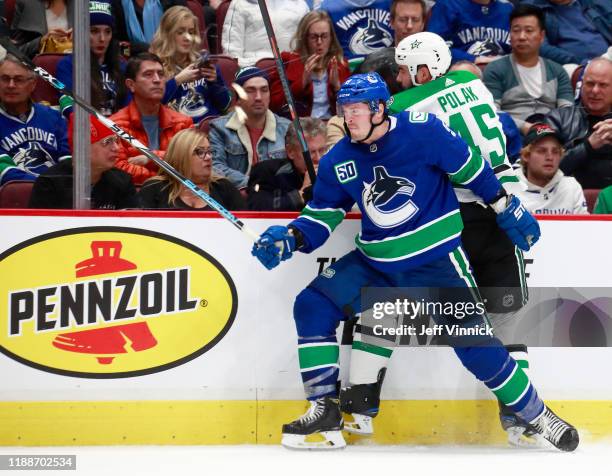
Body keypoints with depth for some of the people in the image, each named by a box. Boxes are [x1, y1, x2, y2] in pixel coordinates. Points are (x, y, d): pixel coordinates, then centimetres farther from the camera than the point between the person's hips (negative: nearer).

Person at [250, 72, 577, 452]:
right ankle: (325, 410, -1)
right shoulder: (338, 161, -2)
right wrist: (291, 240, -13)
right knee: (313, 306, -8)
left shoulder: (422, 131, -17)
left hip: (436, 257, -5)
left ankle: (536, 415, 0)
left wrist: (507, 207, 0)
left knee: (469, 334, -15)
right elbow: (323, 214, 5)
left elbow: (468, 166, -6)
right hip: (376, 262, 5)